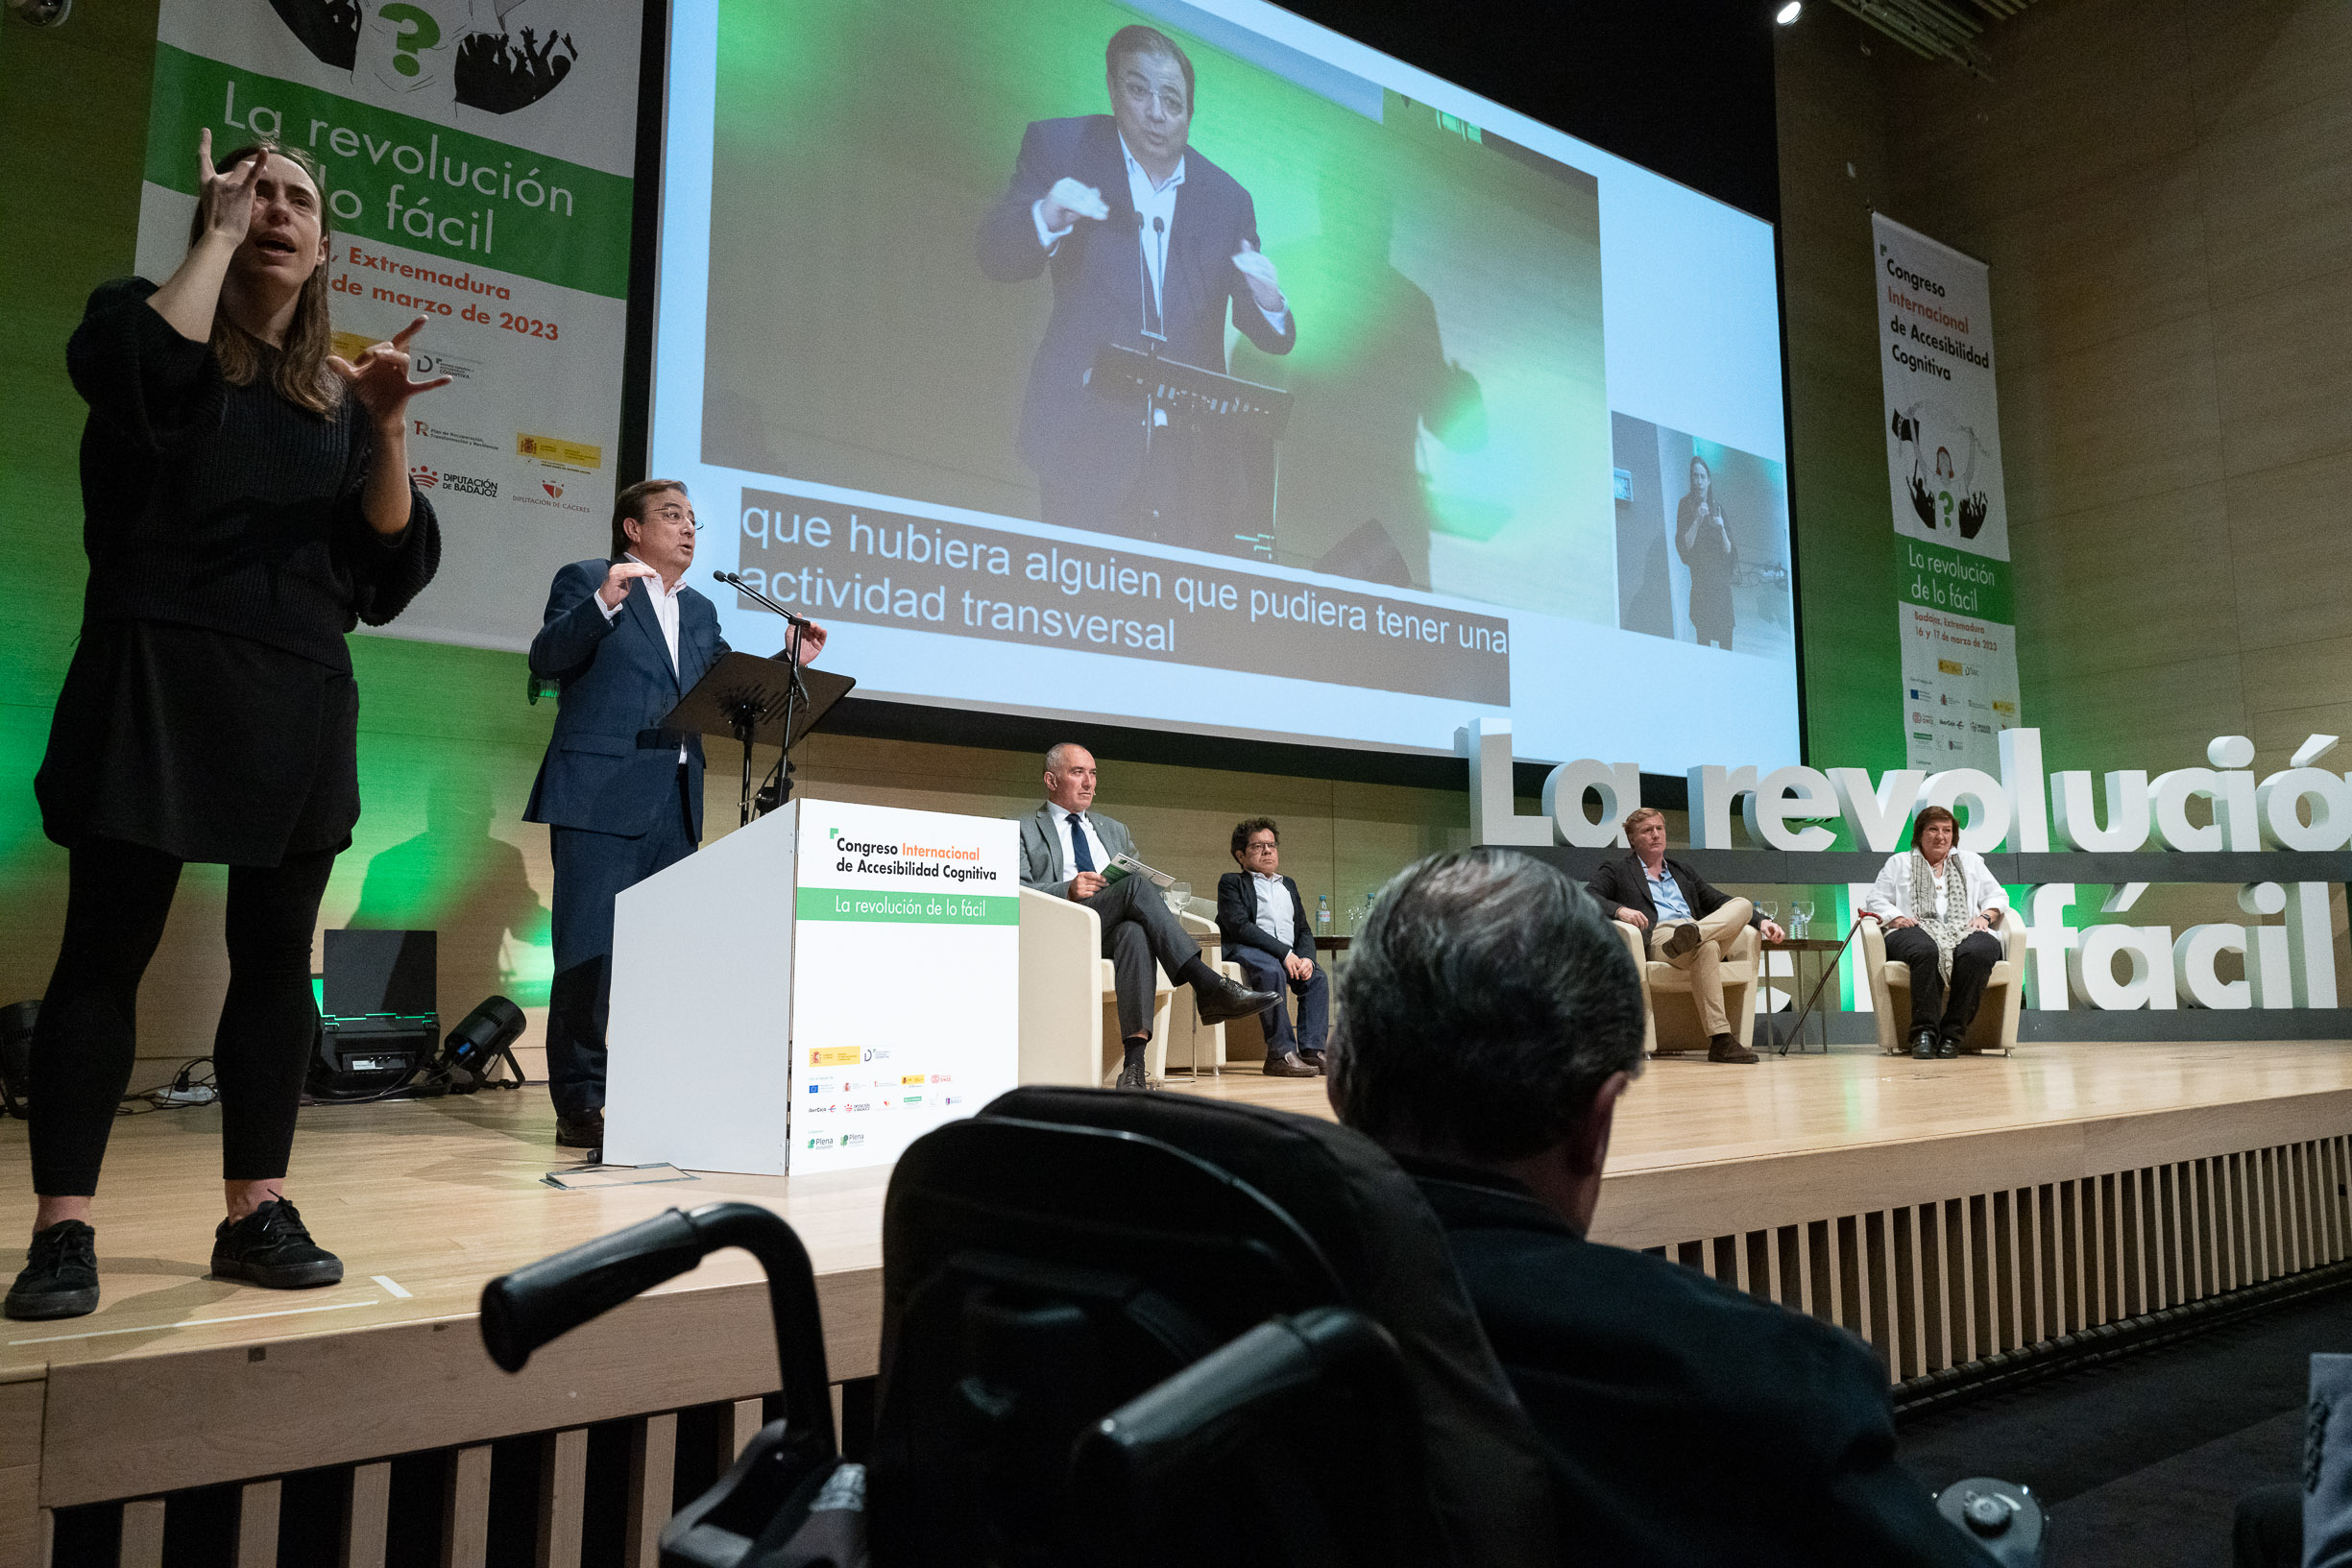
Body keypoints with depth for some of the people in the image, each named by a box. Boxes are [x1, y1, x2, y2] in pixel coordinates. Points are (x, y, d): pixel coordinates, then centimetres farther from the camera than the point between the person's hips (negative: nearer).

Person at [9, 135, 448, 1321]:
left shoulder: (336, 392, 15)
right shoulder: (148, 322, 7)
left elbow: (394, 559, 6)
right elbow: (145, 377, -20)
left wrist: (385, 431, -9)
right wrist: (214, 233, -7)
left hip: (298, 701, 4)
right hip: (155, 683, -3)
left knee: (277, 959, 5)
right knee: (106, 951, -2)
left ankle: (256, 1212, 14)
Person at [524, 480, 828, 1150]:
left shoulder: (701, 610, 23)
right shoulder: (586, 580, 5)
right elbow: (545, 659, -7)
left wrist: (788, 662, 8)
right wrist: (603, 603, -19)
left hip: (675, 805, 6)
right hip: (601, 797, -6)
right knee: (589, 951, -5)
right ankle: (579, 1105, 2)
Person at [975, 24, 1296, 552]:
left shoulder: (1227, 199, 14)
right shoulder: (1060, 147, 9)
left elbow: (1270, 338, 14)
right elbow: (995, 256, -1)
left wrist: (1270, 305, -11)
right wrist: (1047, 218, -22)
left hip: (1193, 448, 2)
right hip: (1088, 440, -2)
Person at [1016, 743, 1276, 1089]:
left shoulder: (1115, 831, 31)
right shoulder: (1022, 831, 15)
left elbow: (1143, 895, 25)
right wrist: (1068, 890, -17)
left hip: (1117, 927, 4)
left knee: (1136, 933, -37)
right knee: (1136, 884, -31)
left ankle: (1134, 1059, -49)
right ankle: (1208, 986, -39)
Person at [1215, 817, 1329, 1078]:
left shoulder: (1288, 885, 28)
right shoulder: (1231, 883, 7)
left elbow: (1304, 931, 19)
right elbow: (1240, 926, -10)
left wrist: (1306, 958, -5)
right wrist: (1284, 953, -18)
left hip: (1290, 954, 6)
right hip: (1245, 950, -6)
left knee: (1317, 976, -22)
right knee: (1271, 971, -36)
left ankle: (1312, 1050, -24)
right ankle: (1281, 1054, -35)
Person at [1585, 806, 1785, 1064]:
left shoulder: (1682, 872, 35)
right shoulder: (1616, 870, 18)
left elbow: (1721, 901, 29)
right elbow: (1586, 897, 0)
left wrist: (1761, 923, 12)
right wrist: (1619, 910, -21)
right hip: (1657, 935, -5)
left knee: (1743, 905, -20)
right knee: (1707, 947, -39)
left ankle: (1694, 933, -47)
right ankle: (1719, 1041, -47)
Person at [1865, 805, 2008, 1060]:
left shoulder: (1970, 861, 31)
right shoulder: (1899, 862, 25)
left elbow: (1997, 896, 24)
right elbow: (1877, 899, 15)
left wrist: (1985, 916, 2)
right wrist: (1895, 917, -6)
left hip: (1964, 931, 2)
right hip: (1917, 930, -1)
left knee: (1977, 952, -37)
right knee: (1926, 951, -40)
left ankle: (1952, 1033, -35)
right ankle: (1924, 1032, -41)